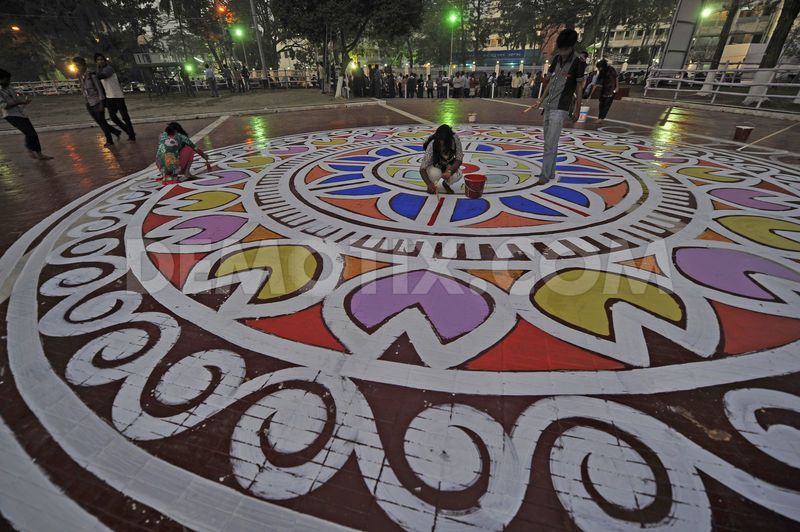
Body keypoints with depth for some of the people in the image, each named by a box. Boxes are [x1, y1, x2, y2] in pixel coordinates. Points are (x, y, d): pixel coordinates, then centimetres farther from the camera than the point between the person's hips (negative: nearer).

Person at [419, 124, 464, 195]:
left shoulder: (455, 139, -28)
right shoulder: (432, 146, -34)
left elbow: (459, 159, -22)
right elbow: (422, 168, -37)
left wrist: (450, 171, -39)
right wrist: (429, 184, -53)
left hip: (449, 165, 2)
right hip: (434, 165, -2)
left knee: (458, 175, -29)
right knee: (435, 174, -36)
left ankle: (446, 183, 6)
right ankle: (432, 185, 0)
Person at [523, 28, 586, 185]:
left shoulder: (578, 63, -7)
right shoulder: (556, 59, 10)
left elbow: (579, 87, -5)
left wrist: (577, 109, -5)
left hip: (560, 108, -7)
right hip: (548, 106, 7)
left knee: (550, 144, -12)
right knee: (549, 143, 9)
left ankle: (545, 175, -8)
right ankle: (551, 173, 17)